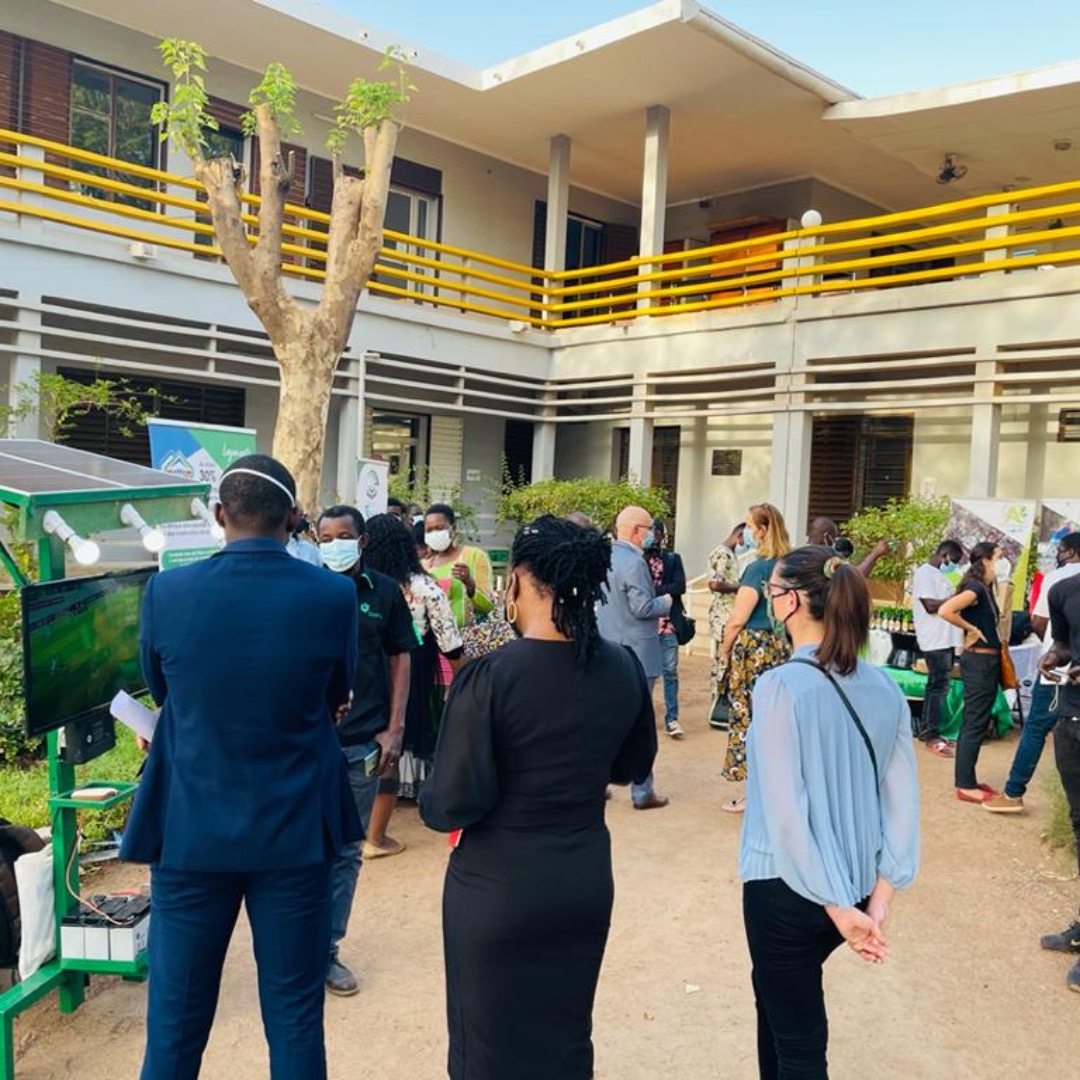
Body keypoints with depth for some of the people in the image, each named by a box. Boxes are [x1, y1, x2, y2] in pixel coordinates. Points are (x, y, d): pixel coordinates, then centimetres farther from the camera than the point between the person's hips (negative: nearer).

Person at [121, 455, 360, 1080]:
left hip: (191, 830, 1)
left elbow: (161, 691, 7)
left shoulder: (167, 592, -10)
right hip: (296, 830, 0)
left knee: (175, 1018, 16)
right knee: (296, 1016, 14)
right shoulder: (333, 594, -12)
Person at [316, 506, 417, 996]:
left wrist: (394, 729, 0)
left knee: (347, 853, 12)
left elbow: (400, 660, 6)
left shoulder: (384, 592, 2)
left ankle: (327, 950, 27)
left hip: (364, 742, 2)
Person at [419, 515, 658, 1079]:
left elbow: (454, 804, -19)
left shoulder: (489, 676, -22)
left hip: (497, 889, -4)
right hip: (587, 883, 5)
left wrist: (427, 801, 1)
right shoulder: (623, 669, -6)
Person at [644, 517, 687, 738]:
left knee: (670, 672, -1)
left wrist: (651, 591, -13)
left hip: (667, 623, 0)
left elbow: (680, 586, -5)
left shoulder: (673, 559, 9)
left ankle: (671, 719, 3)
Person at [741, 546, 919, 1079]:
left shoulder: (780, 685, -20)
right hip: (852, 886, 6)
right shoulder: (884, 688, -1)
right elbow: (902, 800, -1)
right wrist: (879, 896, -1)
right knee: (778, 997, 28)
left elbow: (786, 809, -22)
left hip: (788, 886, -6)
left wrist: (835, 905, -15)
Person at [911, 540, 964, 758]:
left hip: (946, 639, 10)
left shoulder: (939, 574, 20)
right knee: (938, 687, -8)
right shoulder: (925, 573, -11)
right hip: (936, 640, -10)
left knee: (939, 686, 12)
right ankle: (931, 736, -3)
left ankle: (927, 730, 19)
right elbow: (930, 605, -19)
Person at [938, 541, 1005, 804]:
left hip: (988, 661, 10)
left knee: (977, 723, 14)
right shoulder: (975, 587, -17)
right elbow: (945, 611, -31)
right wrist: (972, 629, -19)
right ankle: (965, 786, 2)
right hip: (979, 661, -10)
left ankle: (968, 780, 22)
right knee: (974, 724, -4)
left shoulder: (986, 588, 12)